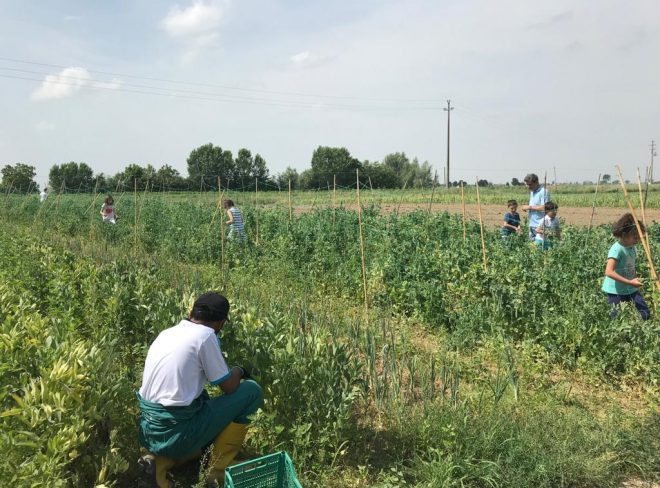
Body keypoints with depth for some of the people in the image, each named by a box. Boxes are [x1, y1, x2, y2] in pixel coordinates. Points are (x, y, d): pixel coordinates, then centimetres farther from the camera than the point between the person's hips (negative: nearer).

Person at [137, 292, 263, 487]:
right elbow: (229, 387, -7)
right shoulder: (205, 335, -12)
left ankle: (160, 461, 12)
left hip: (149, 431, 8)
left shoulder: (166, 332, 9)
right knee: (251, 391, 3)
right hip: (175, 433, -7)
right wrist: (239, 371, 15)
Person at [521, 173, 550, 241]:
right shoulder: (532, 192, 16)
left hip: (539, 226, -9)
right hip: (531, 225, 9)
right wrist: (526, 208, 10)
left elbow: (544, 208, -22)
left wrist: (530, 207, -16)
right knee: (532, 242, 10)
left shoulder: (543, 192, -13)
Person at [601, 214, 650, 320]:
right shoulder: (617, 249, -20)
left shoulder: (632, 247, 4)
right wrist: (630, 282, -29)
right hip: (616, 291, -8)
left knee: (646, 314, 3)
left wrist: (636, 279, 2)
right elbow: (609, 272, -29)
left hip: (631, 289, 8)